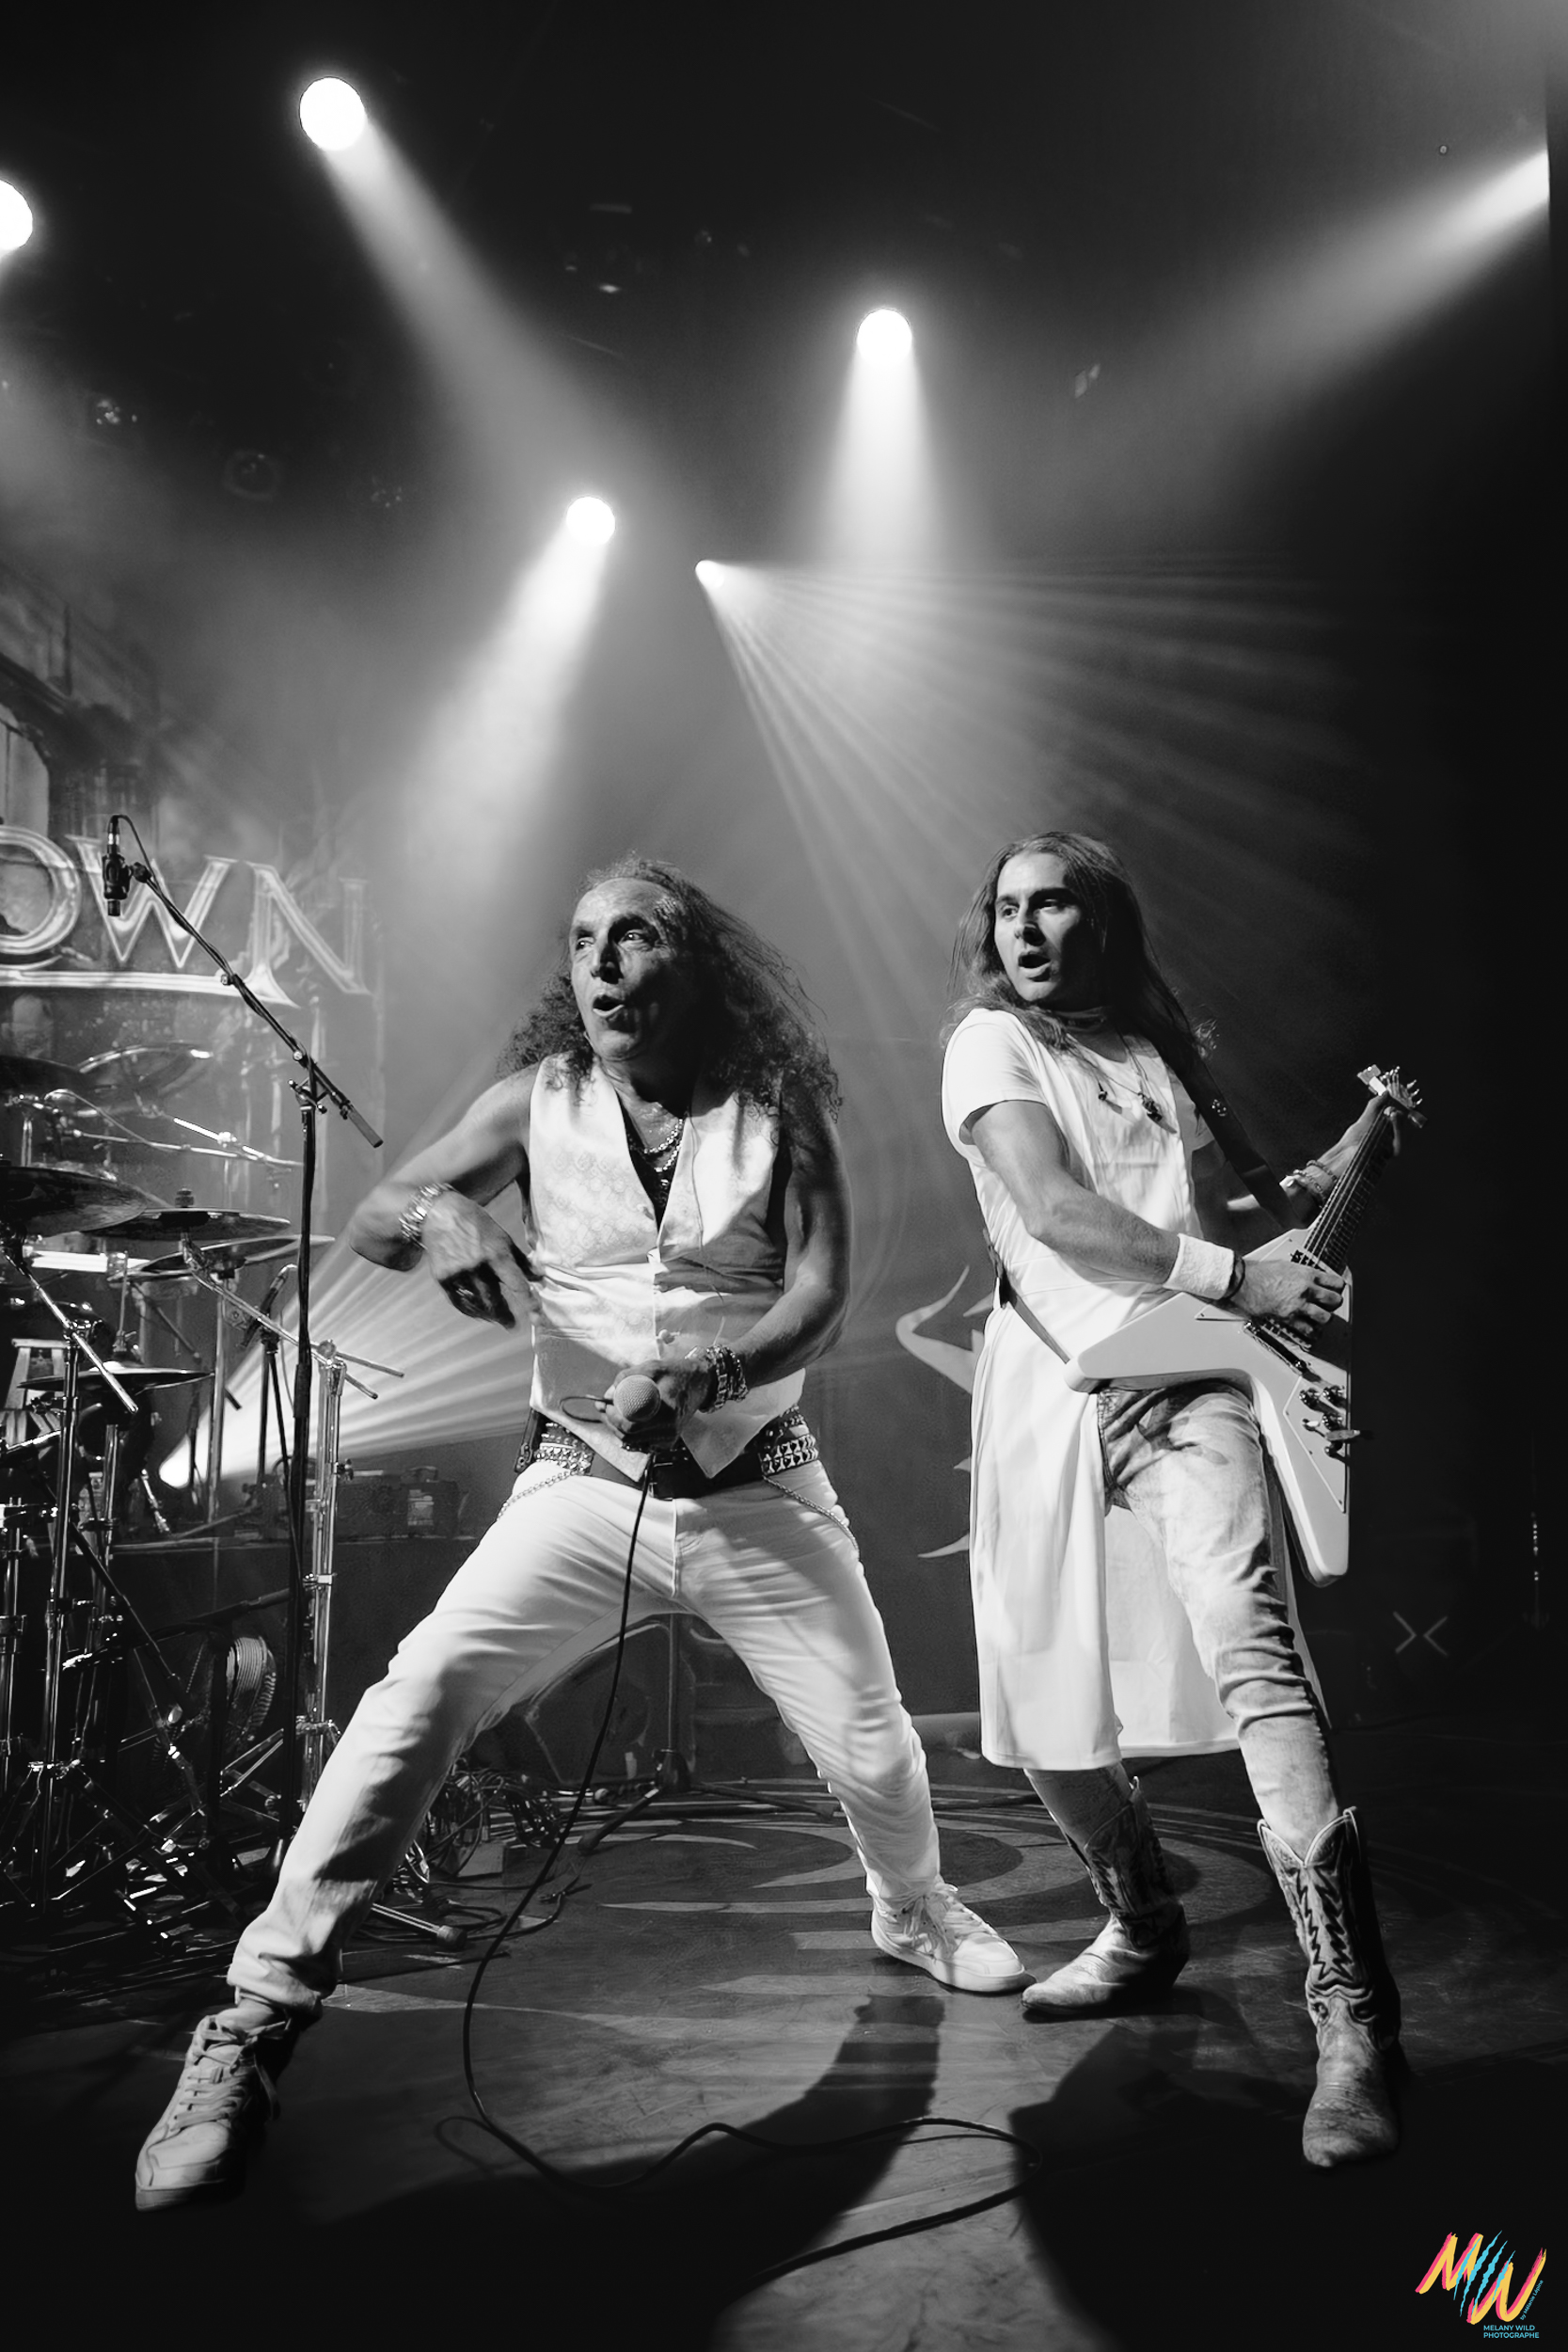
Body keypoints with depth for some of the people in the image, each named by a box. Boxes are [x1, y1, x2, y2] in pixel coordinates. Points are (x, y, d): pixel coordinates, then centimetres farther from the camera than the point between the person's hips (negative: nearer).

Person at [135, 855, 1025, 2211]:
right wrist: (440, 1216, -28)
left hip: (759, 1494, 0)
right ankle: (258, 2020, -9)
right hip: (580, 1487, 0)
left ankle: (914, 1912, 41)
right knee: (422, 1692, -20)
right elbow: (370, 1220, -4)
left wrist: (703, 1374, -33)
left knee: (874, 1752, 5)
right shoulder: (539, 1101, -2)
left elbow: (822, 1300, -13)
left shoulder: (782, 1109, -5)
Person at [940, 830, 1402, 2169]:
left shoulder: (1156, 1050, 17)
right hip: (1048, 1394, 0)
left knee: (1251, 1643, -23)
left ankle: (1354, 2019, -24)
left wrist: (1336, 1167, 9)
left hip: (1180, 1384, 1)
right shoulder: (991, 1044, 4)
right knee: (1046, 1705, 4)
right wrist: (1235, 1275, -17)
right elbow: (1053, 1213, -11)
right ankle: (1143, 1931, 33)